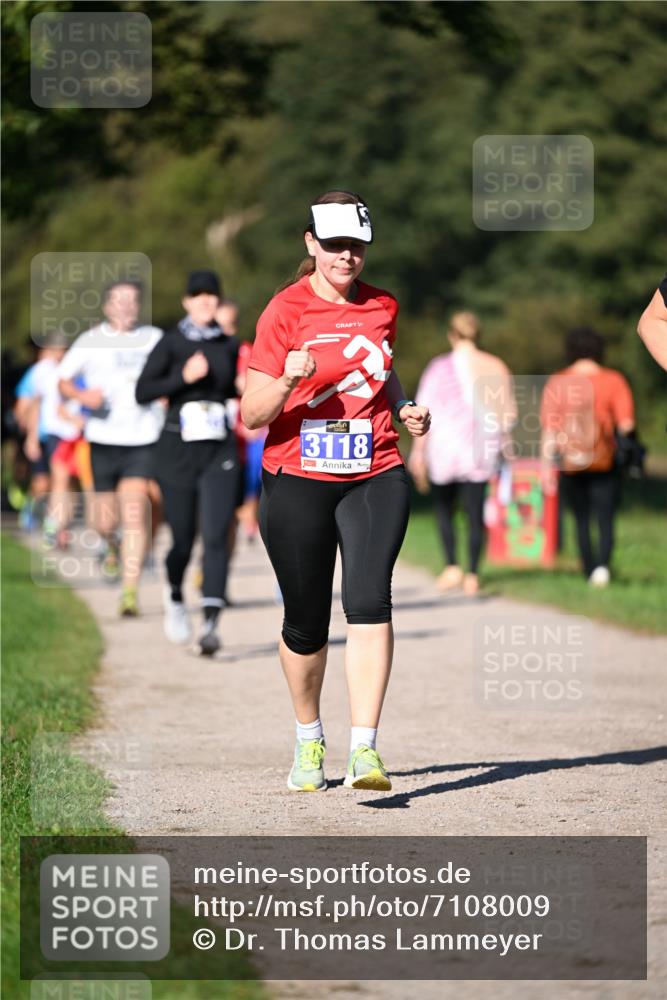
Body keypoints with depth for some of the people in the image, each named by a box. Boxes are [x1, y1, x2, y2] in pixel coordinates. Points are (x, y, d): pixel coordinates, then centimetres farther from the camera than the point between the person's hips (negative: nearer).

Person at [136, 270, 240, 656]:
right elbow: (142, 392, -8)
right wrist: (183, 378, -18)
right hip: (179, 450, -1)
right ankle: (175, 596, 39)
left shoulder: (229, 346, 8)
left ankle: (211, 624, -19)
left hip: (220, 452, 1)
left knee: (216, 535, -14)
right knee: (183, 539, 6)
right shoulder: (172, 343, -1)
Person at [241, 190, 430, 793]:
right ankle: (309, 740, 31)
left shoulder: (382, 308, 8)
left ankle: (364, 749, -21)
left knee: (370, 599, -18)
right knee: (306, 623, 6)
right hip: (298, 479, -2)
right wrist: (286, 382, -27)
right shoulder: (286, 311, -5)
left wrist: (405, 409, 7)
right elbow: (252, 415, -8)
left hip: (375, 477, 2)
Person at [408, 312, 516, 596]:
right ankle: (472, 575, 5)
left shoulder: (440, 368, -6)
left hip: (446, 447, -2)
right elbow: (508, 413, 6)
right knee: (475, 513, 7)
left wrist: (418, 451, -4)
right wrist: (501, 442, 20)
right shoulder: (495, 368, 2)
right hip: (481, 451, 2)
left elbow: (426, 413, -8)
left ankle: (452, 566, 0)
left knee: (444, 508, 14)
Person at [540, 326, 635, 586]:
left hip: (570, 464, 2)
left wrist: (547, 467, -1)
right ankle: (603, 564, -23)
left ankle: (590, 572, 23)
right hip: (604, 465, -2)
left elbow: (548, 428, -5)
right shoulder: (613, 381, -7)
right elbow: (626, 423, -11)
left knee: (581, 520, 16)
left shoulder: (556, 383, -4)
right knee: (605, 519, 1)